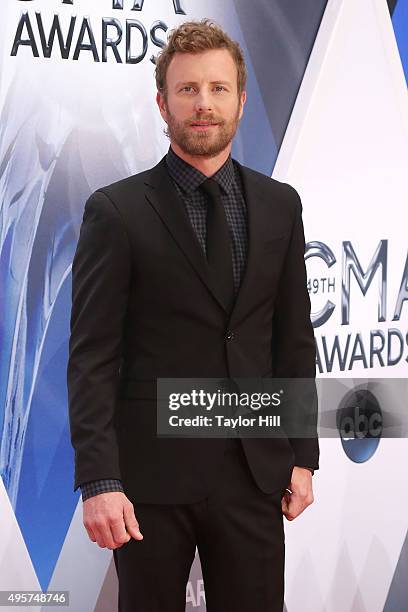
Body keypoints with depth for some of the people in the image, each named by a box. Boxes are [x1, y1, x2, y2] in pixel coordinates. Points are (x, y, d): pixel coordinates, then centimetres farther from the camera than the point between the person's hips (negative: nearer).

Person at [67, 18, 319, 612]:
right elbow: (92, 357, -7)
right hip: (152, 471, -3)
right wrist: (98, 480, -14)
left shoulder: (279, 205, 8)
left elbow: (294, 339, 12)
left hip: (254, 472, 3)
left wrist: (303, 456, 7)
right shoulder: (116, 211, -4)